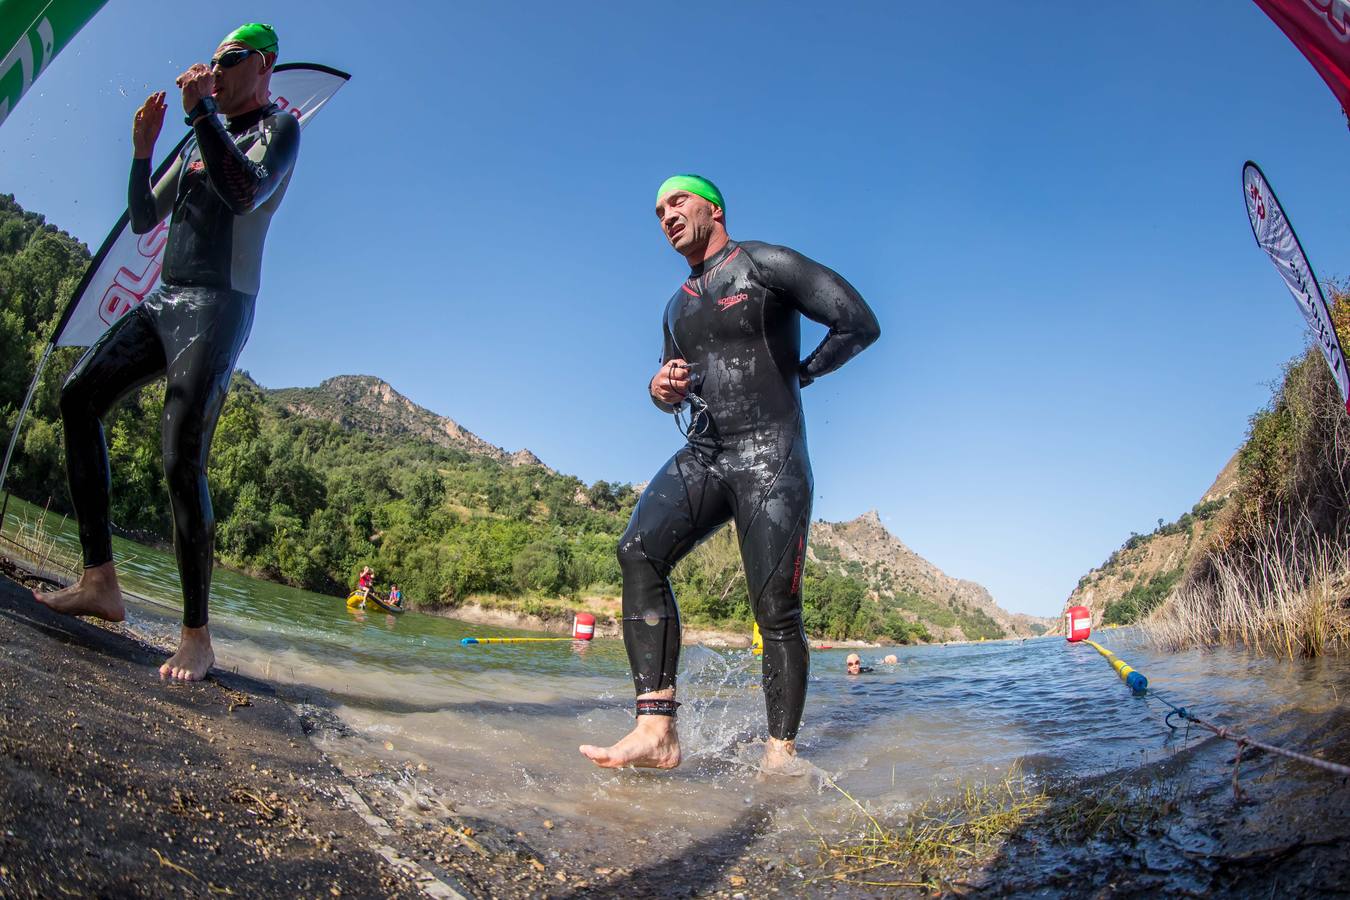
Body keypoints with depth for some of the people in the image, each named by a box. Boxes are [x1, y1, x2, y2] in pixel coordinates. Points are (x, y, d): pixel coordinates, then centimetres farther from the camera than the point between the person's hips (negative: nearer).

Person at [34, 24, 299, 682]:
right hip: (164, 303, 9)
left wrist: (201, 113, -15)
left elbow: (247, 192, -19)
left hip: (217, 307, -8)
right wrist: (142, 149, 12)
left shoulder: (277, 128, 3)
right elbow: (142, 220, 24)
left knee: (182, 461, -19)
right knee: (78, 396, -7)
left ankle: (197, 636, -12)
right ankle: (100, 582, -4)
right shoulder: (200, 143, 26)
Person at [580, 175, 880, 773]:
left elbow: (860, 324, -5)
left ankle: (780, 752, 6)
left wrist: (799, 374, 4)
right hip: (702, 456, 6)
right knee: (638, 551, -20)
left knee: (776, 610, -8)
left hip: (769, 456, -5)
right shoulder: (677, 307, 22)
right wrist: (662, 390, 5)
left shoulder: (765, 265, 0)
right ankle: (657, 732, -23)